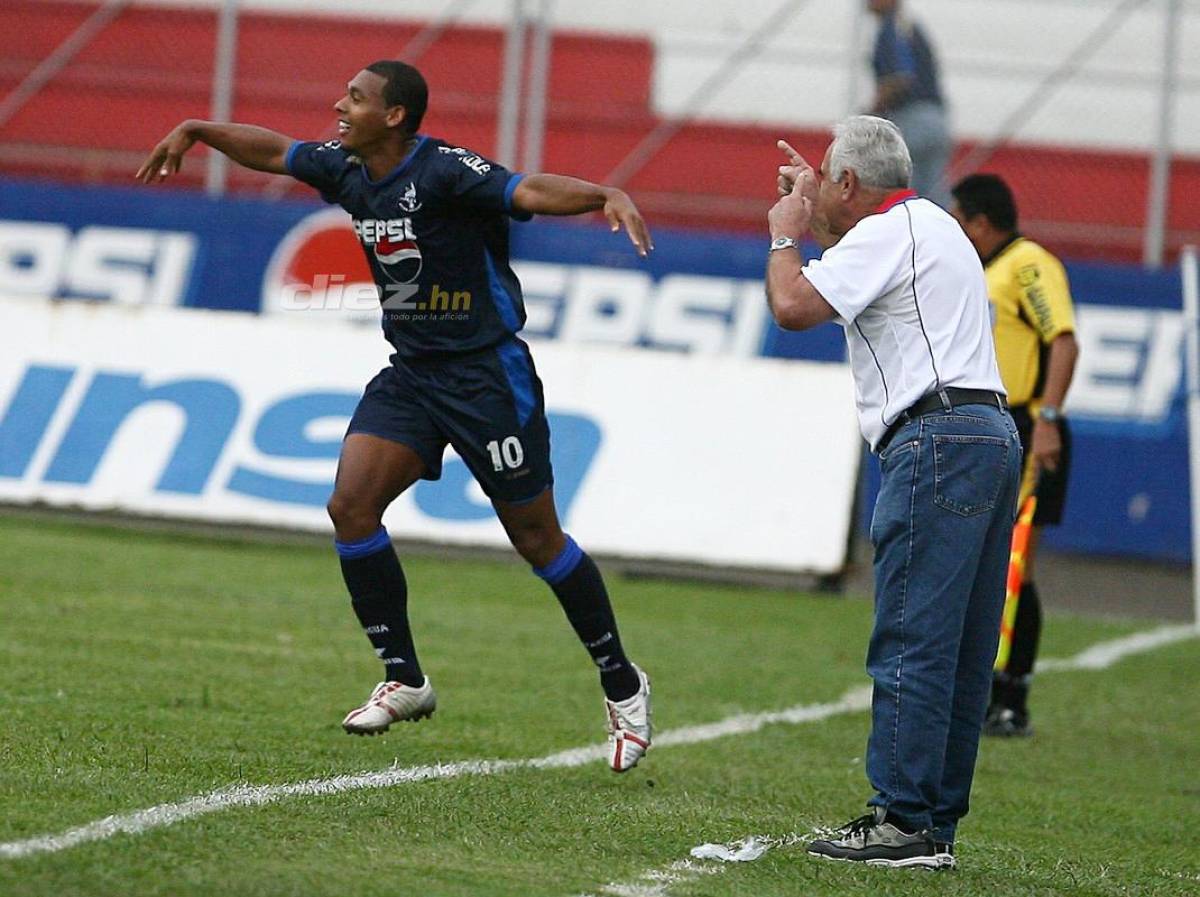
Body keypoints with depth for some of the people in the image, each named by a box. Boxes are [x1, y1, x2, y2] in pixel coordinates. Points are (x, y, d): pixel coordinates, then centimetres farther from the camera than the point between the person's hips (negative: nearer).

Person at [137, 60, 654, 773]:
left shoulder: (445, 171, -20)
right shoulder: (348, 171, 4)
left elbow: (530, 192, -34)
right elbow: (275, 151, 22)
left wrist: (607, 196, -51)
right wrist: (198, 131, 24)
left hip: (486, 374, -7)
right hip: (410, 373, 7)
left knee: (537, 540, -2)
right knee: (351, 506, -9)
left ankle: (623, 686, 15)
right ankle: (404, 680, 2)